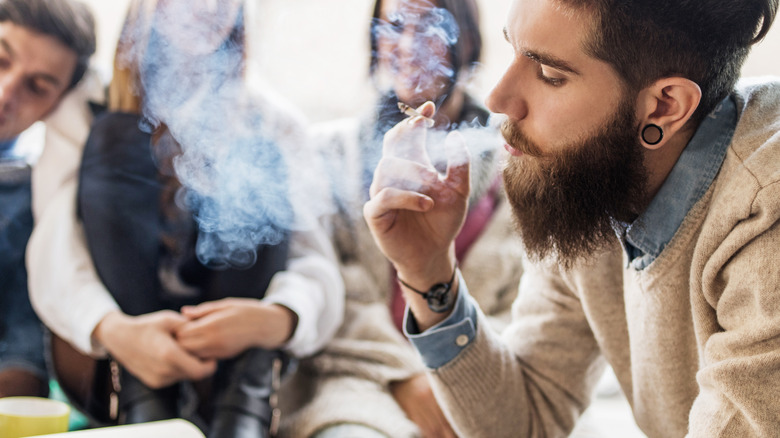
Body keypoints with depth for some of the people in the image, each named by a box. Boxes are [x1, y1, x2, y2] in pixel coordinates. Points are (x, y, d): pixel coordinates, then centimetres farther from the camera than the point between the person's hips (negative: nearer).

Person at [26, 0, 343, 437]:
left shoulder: (267, 127, 8)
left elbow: (320, 269, -6)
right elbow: (52, 261, -10)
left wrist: (273, 320, -32)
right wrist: (114, 331, -34)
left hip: (234, 361, 1)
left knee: (257, 154, -15)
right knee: (120, 135, -14)